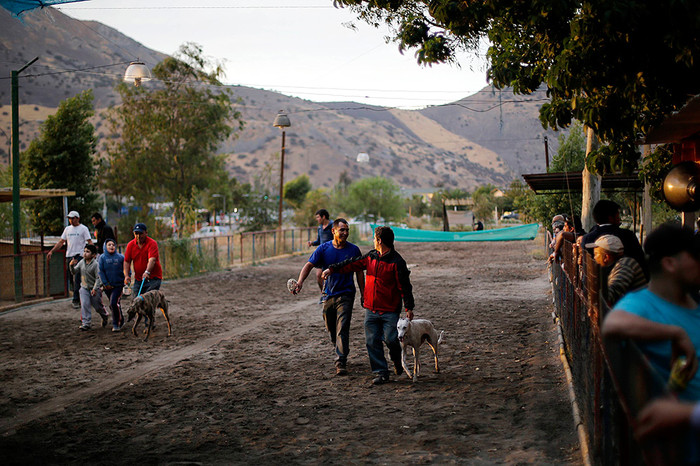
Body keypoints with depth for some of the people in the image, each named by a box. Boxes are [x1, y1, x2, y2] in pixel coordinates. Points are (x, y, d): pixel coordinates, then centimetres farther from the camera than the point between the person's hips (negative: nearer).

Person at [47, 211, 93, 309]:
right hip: (69, 256, 7)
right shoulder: (67, 229, 16)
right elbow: (61, 242, 18)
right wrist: (51, 251, 8)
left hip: (79, 256, -7)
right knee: (71, 279, 9)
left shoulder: (83, 229, -2)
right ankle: (81, 297, 22)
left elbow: (89, 242, -6)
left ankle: (76, 300, -13)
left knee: (77, 279, -14)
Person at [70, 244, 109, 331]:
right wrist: (72, 266, -14)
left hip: (94, 288, -4)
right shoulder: (81, 262, 3)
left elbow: (98, 278, -17)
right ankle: (86, 323, -10)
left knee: (98, 306, 7)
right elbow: (74, 271, 6)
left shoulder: (95, 264, -15)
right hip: (84, 288, 4)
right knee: (84, 305, -11)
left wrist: (95, 288, -26)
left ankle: (105, 317, 37)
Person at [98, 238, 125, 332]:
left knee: (114, 303, -17)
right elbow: (101, 271, -2)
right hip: (108, 286, 3)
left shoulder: (120, 257, -2)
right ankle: (121, 321, 31)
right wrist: (106, 283, -7)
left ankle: (116, 324, -7)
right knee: (112, 305, 12)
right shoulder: (102, 257, 0)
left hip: (118, 285, -3)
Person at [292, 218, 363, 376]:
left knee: (342, 329, -13)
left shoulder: (353, 250, -2)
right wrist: (300, 283, -29)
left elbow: (359, 273, 6)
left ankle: (341, 363, -12)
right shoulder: (323, 249, -2)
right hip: (329, 294, 3)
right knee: (331, 328, 14)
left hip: (346, 294, -2)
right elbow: (309, 265, -12)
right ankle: (341, 350, 41)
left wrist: (363, 295, 5)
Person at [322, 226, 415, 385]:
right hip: (371, 309, 6)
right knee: (372, 342, 2)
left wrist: (409, 308, -14)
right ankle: (381, 373, 9)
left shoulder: (397, 262, -11)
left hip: (390, 310, -6)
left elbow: (405, 286, -11)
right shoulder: (371, 257, 8)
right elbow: (353, 264, 19)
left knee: (391, 339, -8)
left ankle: (397, 360, 24)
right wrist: (332, 269, 19)